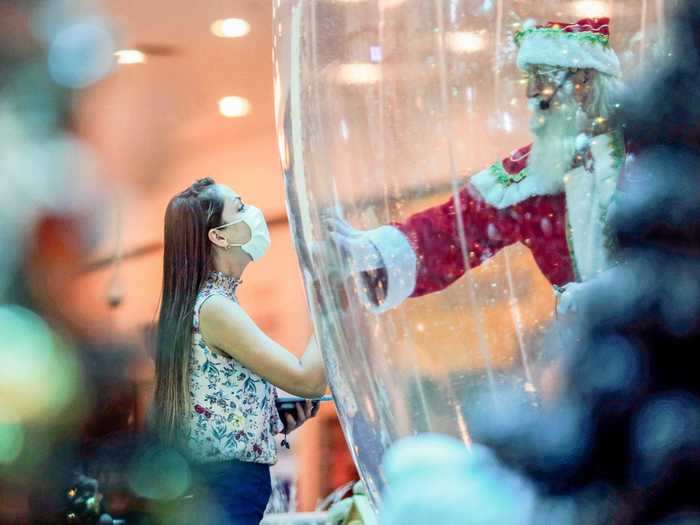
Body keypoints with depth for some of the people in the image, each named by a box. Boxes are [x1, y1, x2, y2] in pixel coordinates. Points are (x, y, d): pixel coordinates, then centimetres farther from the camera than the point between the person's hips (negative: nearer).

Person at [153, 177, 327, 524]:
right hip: (231, 483, -10)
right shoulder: (214, 307, -15)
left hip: (214, 480, 10)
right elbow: (308, 380, -18)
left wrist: (276, 416, 9)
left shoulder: (198, 302, 13)